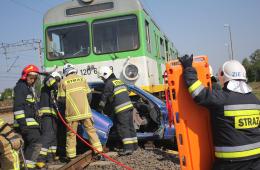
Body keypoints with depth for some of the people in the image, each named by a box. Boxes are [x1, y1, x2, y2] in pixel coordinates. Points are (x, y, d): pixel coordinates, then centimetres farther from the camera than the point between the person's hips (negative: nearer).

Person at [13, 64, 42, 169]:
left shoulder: (30, 88, 22)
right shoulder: (20, 87, -10)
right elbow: (18, 106, -19)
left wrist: (36, 118, 27)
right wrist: (21, 121, -25)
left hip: (29, 120, 10)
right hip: (25, 121, -10)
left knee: (27, 144, 16)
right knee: (36, 142, -16)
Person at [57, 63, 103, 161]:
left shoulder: (63, 82, 1)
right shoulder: (82, 79, 7)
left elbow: (61, 99, 0)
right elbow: (88, 95, 7)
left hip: (72, 112, -1)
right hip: (85, 111, 2)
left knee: (71, 134, 8)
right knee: (91, 131, 9)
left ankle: (71, 157, 11)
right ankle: (99, 152, 8)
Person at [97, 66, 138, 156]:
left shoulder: (109, 83, -5)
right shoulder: (119, 81, 22)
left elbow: (104, 97, -1)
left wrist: (100, 109, 10)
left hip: (121, 108, -9)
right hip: (129, 106, 9)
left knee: (123, 128, -8)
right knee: (130, 126, 15)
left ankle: (128, 148, -13)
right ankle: (134, 145, 23)